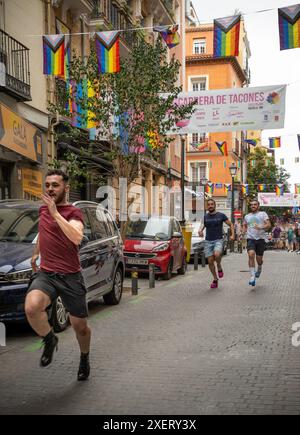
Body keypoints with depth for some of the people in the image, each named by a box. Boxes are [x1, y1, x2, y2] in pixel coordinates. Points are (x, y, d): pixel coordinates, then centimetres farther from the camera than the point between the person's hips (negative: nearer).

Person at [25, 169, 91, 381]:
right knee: (32, 308, -28)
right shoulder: (43, 210, 11)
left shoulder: (73, 212, -7)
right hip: (45, 274, 3)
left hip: (70, 277, -3)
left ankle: (85, 358, 39)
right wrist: (36, 253, 36)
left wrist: (55, 213, -29)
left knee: (80, 326, 7)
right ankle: (49, 340, 2)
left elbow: (77, 238, -28)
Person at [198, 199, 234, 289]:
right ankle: (215, 279, 16)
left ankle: (219, 268, 1)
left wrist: (232, 235, -6)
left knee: (217, 254, -31)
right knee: (210, 261, 0)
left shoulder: (221, 215, -1)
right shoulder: (205, 217, 7)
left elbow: (231, 224, 7)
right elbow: (203, 225, 23)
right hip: (208, 241, 3)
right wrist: (200, 230, 0)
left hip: (218, 240, -3)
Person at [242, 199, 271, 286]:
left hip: (260, 239, -1)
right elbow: (244, 226, 31)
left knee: (259, 258, 4)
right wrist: (243, 233, 11)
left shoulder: (263, 214, 4)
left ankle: (259, 269, 40)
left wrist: (261, 227, -24)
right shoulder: (247, 216, 16)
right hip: (250, 239, 2)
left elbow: (269, 225, -6)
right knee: (251, 255, -22)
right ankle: (252, 276, -22)